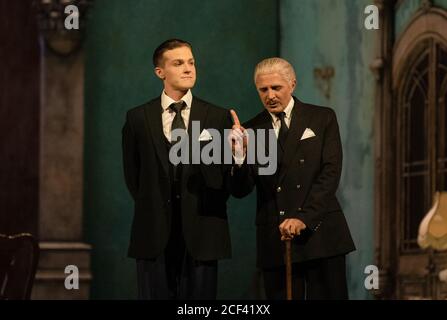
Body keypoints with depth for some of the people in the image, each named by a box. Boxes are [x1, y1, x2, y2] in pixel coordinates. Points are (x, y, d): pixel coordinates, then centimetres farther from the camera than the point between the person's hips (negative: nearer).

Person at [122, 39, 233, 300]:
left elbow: (230, 176, 8)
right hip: (154, 235, 1)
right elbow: (133, 174, 12)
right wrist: (151, 209, 9)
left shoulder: (218, 118, 4)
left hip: (201, 232, 0)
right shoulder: (138, 118, 6)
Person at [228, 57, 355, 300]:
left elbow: (330, 173, -4)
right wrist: (239, 156, -18)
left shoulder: (322, 119, 5)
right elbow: (240, 191, 2)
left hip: (320, 234, -1)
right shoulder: (252, 131, 7)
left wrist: (304, 218, -15)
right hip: (274, 240, 1)